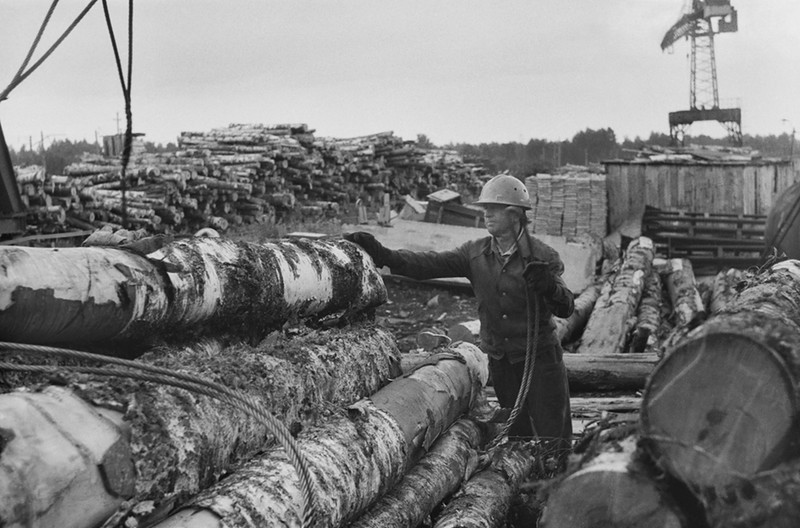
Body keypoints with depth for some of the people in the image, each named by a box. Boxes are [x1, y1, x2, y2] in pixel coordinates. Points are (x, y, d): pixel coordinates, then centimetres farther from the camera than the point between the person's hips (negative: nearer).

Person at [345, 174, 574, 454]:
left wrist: (550, 287, -38)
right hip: (500, 358, 4)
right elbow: (431, 263, -12)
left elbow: (566, 309, -15)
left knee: (553, 439, -2)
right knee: (516, 436, 17)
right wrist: (383, 255, -25)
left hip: (539, 357, -4)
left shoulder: (542, 256, -11)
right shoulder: (476, 253, -1)